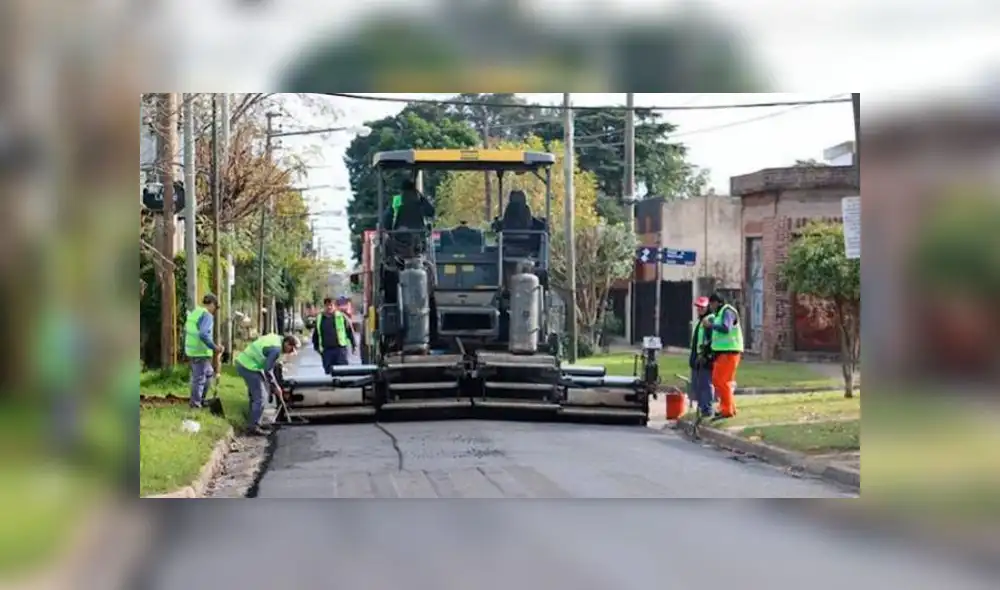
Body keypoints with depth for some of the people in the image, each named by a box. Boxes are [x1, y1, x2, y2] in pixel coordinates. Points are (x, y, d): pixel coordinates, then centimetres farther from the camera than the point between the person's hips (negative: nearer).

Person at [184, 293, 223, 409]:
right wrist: (214, 347, -20)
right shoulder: (207, 315, -17)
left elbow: (186, 330, 19)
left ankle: (201, 399, 28)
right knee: (199, 378, 2)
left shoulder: (194, 312, 11)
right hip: (201, 352, -9)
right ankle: (195, 404, 10)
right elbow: (203, 335, -30)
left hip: (191, 350, 9)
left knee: (209, 373, 22)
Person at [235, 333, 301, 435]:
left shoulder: (276, 338, 9)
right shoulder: (276, 349, -20)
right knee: (260, 396, -7)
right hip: (249, 367, -10)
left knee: (255, 395, 19)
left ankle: (255, 423, 27)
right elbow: (267, 370, -17)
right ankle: (253, 427, -6)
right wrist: (276, 386, -6)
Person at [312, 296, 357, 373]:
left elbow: (350, 331, 5)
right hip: (326, 350, 3)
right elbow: (315, 334, 22)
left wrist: (354, 345, 4)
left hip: (340, 349, -3)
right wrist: (316, 347, 16)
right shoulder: (319, 319, 12)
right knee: (328, 372, 2)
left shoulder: (341, 316, 3)